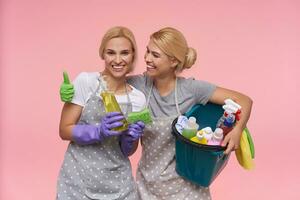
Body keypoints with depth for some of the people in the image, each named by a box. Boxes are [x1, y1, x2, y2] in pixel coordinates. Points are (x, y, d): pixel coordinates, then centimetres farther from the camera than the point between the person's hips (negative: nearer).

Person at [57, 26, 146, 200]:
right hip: (78, 181, -2)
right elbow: (64, 130, -8)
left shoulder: (138, 99, -3)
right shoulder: (86, 81, -10)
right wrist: (99, 132, -22)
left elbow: (127, 151, 5)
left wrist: (131, 138, -15)